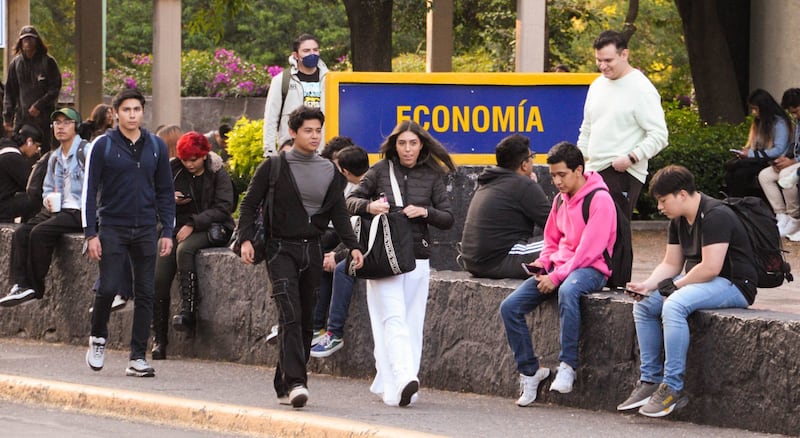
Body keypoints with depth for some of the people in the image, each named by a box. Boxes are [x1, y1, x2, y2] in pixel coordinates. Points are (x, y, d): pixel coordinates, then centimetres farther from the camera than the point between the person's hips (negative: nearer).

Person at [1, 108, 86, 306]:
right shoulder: (54, 158, 21)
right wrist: (49, 199, 5)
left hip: (78, 211, -8)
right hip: (57, 209, 8)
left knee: (40, 232, -26)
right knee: (21, 233, -12)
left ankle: (35, 287, -16)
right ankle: (21, 285, -20)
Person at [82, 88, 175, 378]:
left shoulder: (156, 147, 8)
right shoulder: (103, 146, -1)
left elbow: (165, 191, 12)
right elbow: (89, 191, -2)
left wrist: (167, 231, 4)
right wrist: (90, 233, -8)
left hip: (146, 230, 3)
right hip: (112, 229, -3)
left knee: (145, 294, 1)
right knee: (109, 288, -10)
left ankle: (138, 357, 5)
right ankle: (98, 337, 17)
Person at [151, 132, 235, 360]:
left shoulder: (218, 174, -3)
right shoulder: (172, 169, 6)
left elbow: (223, 208, -10)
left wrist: (193, 224, -18)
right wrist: (169, 199, -9)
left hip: (209, 230, -4)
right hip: (177, 228, 4)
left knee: (185, 249, -36)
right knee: (158, 280, -14)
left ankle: (188, 309, -35)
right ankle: (159, 339, -9)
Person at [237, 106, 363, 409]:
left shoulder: (329, 171, 11)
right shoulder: (274, 167, -1)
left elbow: (339, 213, 16)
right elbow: (249, 204, 1)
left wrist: (352, 246, 4)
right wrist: (246, 239, -12)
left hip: (312, 250, 5)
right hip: (281, 248, -5)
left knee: (306, 320, 5)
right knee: (290, 316, -18)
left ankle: (285, 387, 14)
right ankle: (295, 383, -25)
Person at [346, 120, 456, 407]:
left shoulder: (432, 177, 8)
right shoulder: (381, 171, 4)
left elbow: (448, 219, 8)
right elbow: (351, 201, 8)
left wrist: (426, 212, -12)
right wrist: (368, 206, -13)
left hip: (417, 259, 3)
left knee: (411, 324, 2)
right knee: (394, 319, -16)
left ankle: (387, 385, 9)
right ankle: (403, 379, -30)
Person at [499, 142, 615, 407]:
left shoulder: (599, 199, -11)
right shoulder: (561, 199, 15)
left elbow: (589, 249, -17)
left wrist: (557, 277, -20)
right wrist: (543, 265, 4)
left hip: (591, 269, -8)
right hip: (558, 266, 8)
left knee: (568, 291, -43)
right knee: (510, 307, -9)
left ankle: (567, 366, -36)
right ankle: (529, 372, 0)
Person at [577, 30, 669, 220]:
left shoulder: (641, 89, -9)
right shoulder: (597, 85, 15)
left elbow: (659, 136, -13)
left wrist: (631, 158, -21)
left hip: (623, 175, -8)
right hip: (594, 172, 8)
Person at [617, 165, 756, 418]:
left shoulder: (715, 216, -20)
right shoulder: (679, 221, 10)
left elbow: (710, 267, -27)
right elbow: (670, 264, 13)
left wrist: (675, 285, -16)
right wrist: (647, 285, -5)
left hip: (734, 285, -10)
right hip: (699, 281, 10)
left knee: (674, 305, -32)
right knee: (643, 304, 2)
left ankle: (673, 388, -29)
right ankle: (650, 380, 0)